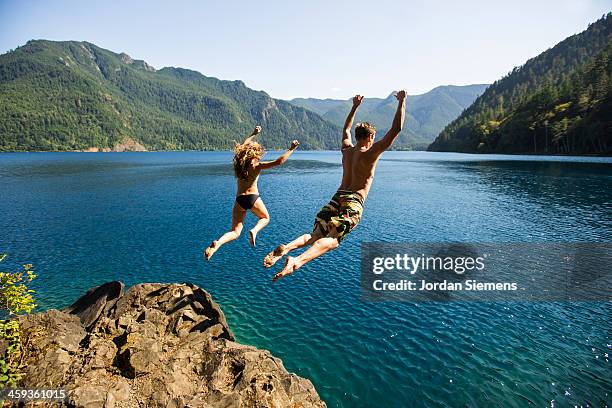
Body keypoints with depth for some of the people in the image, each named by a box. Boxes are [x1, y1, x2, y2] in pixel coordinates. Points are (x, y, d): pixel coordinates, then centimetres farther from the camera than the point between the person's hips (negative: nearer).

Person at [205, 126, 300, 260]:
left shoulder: (239, 161, 7)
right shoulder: (257, 165, -7)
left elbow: (243, 146, 27)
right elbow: (279, 161, -16)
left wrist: (253, 134, 39)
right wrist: (291, 149, -8)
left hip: (239, 199, 4)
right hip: (253, 198, -4)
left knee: (235, 232, 8)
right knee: (265, 218, 27)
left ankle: (217, 244, -22)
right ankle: (254, 230, -6)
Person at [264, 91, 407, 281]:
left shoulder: (346, 149, 17)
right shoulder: (371, 153, 1)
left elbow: (346, 129, 38)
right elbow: (396, 129, 0)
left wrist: (355, 106, 45)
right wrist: (402, 102, 8)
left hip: (337, 198, 6)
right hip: (354, 202, -6)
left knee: (315, 235, 6)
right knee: (331, 240, -17)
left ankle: (285, 248, -19)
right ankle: (297, 261, -39)